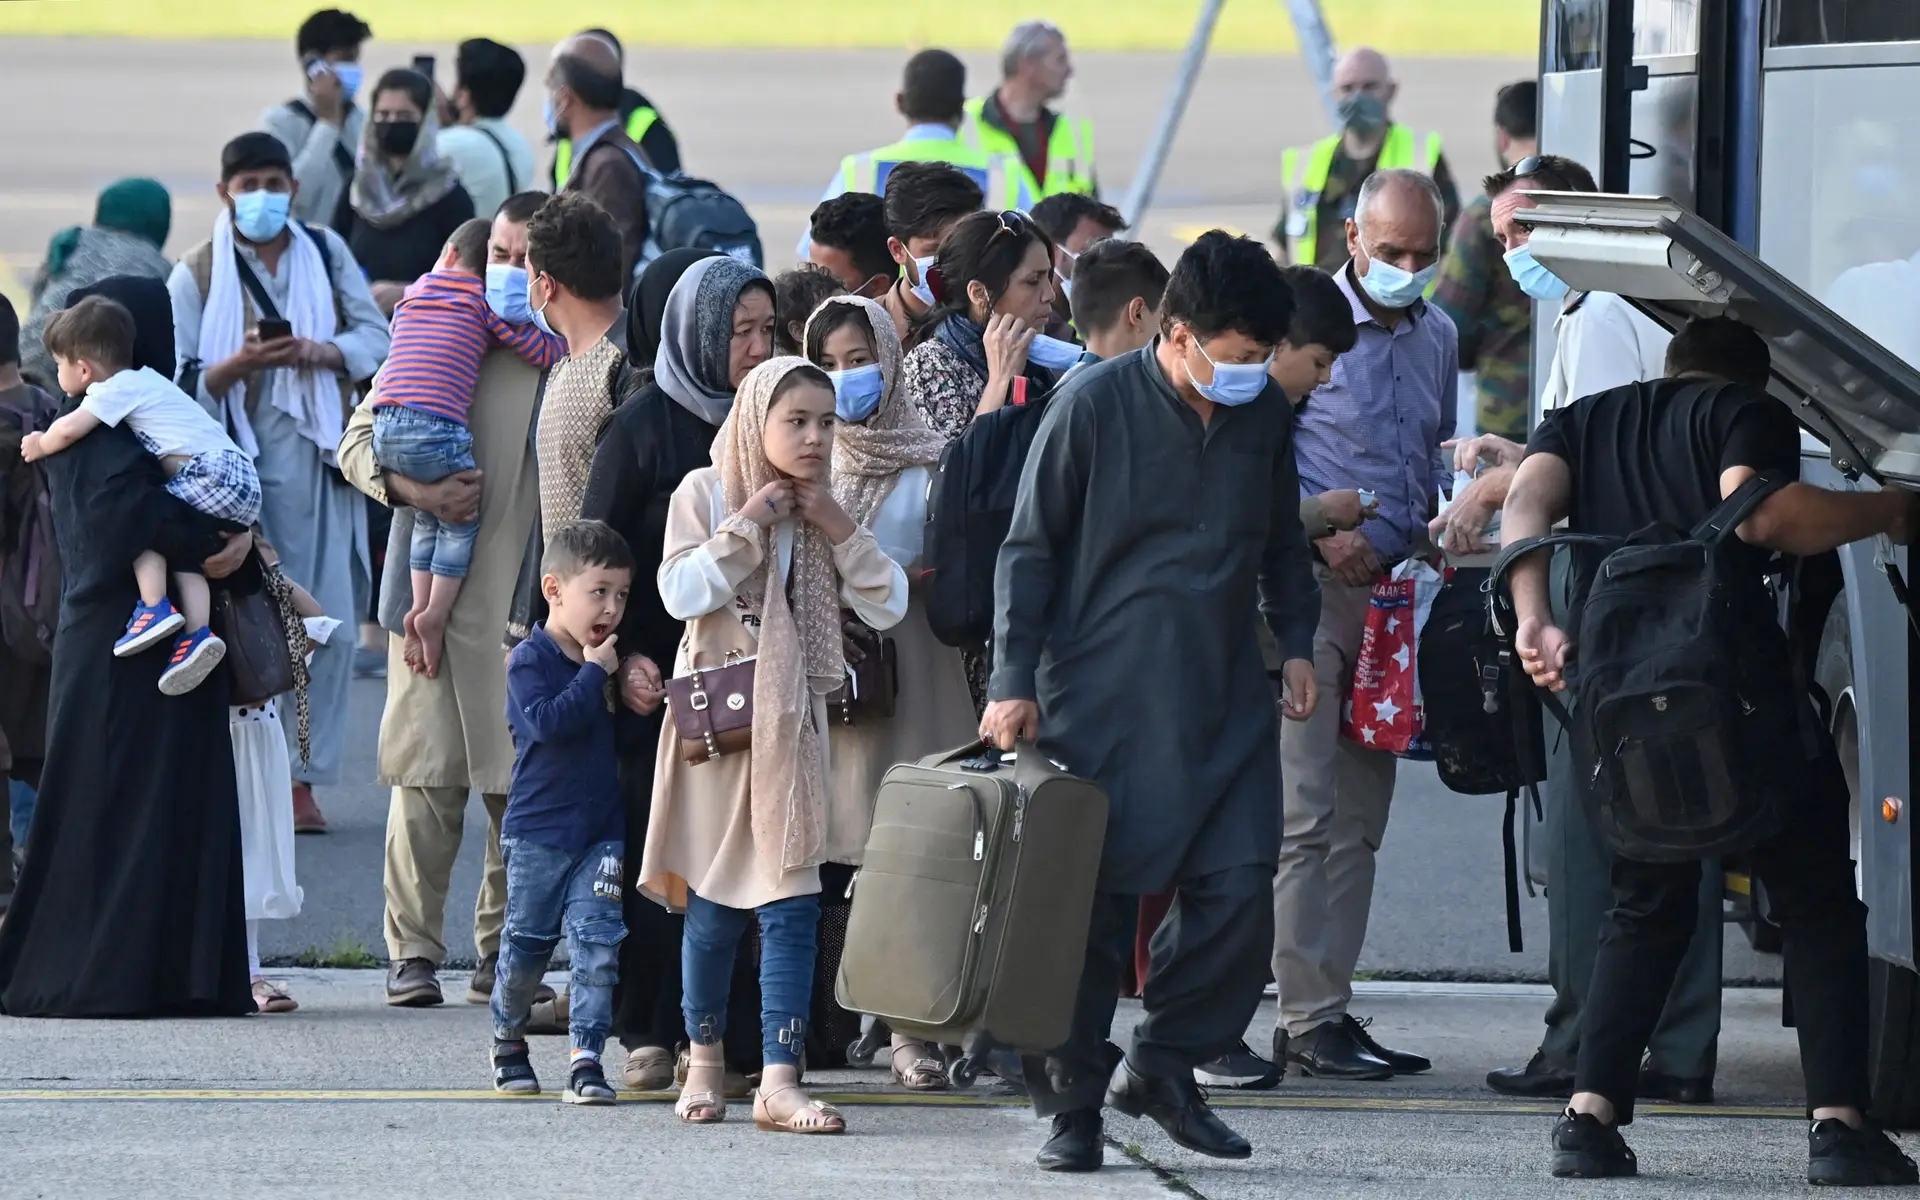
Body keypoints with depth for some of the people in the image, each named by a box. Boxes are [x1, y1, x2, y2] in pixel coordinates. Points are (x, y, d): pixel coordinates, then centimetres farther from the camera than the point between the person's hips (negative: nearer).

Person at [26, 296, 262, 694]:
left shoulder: (118, 389, -6)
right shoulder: (143, 380, 21)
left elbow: (70, 429, -16)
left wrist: (41, 445, 2)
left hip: (215, 474, -9)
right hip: (243, 483, 9)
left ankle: (155, 606, -12)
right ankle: (198, 632, -5)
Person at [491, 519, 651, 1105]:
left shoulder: (609, 659, 10)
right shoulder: (531, 660, -10)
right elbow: (548, 722, -25)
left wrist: (638, 708, -1)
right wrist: (596, 675, -20)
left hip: (601, 829, 5)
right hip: (540, 829, -5)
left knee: (598, 942, -6)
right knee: (527, 943, 7)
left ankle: (586, 1056, -8)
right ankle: (508, 1039, 28)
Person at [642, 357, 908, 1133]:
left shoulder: (826, 508, 9)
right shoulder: (706, 493, -2)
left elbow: (888, 607, 2)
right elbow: (681, 591, -14)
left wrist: (836, 528, -8)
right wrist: (749, 524, -15)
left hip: (792, 721, 3)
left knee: (793, 903, -7)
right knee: (714, 902, 4)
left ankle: (779, 1082, -11)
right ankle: (705, 1059, 21)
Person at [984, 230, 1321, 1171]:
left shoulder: (1265, 415, 7)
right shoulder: (1093, 407, -7)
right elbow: (1028, 551, -2)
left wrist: (1295, 644, 11)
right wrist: (1014, 682, -7)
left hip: (1224, 701, 4)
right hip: (1102, 699, -4)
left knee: (1239, 890, -6)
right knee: (1089, 902, -2)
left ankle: (1163, 1066, 12)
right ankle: (1073, 1102, 8)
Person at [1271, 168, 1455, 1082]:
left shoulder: (1437, 338, 16)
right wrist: (1322, 533, -14)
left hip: (1393, 590, 7)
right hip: (1309, 588, -7)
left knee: (1359, 819, 8)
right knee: (1303, 814, -10)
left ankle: (1331, 1007, 11)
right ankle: (1308, 1018, -11)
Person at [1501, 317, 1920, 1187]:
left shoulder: (1581, 422, 23)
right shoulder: (1750, 415, 8)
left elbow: (1526, 505, 3)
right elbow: (1755, 512, -13)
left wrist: (1534, 622, -8)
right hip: (1739, 683, -5)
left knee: (1646, 908, 19)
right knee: (1818, 906, 5)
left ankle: (1590, 1115, 2)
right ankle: (1838, 1123, -7)